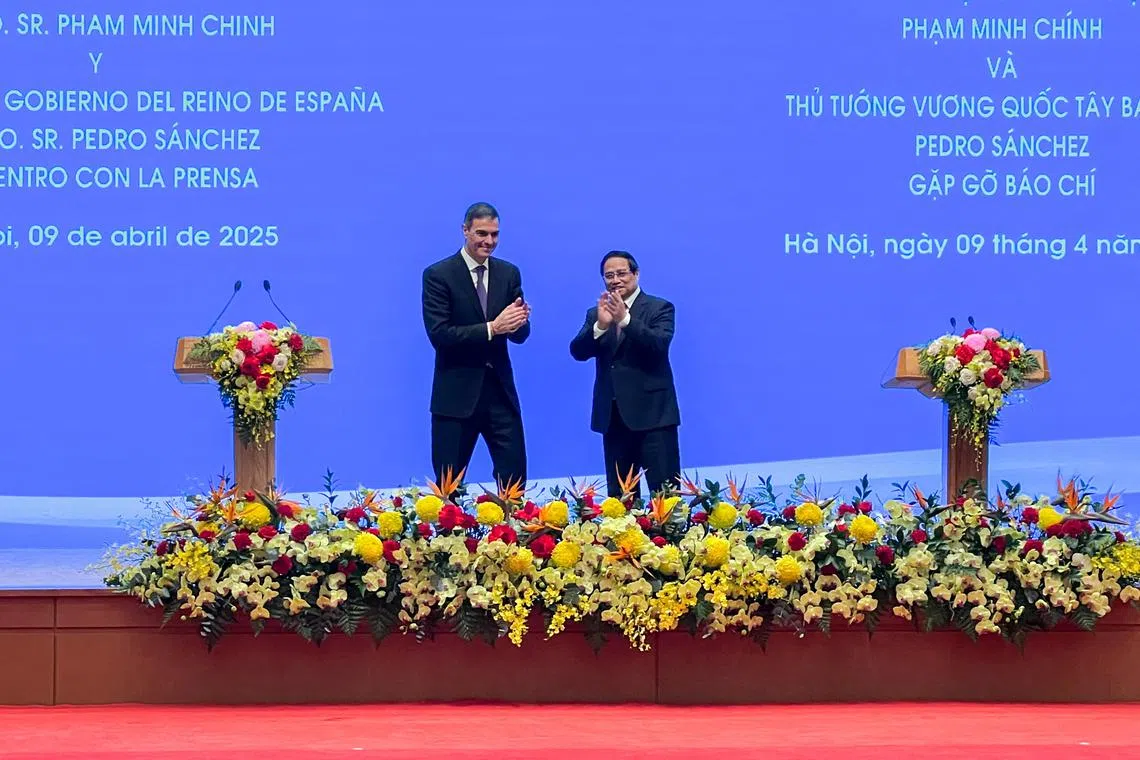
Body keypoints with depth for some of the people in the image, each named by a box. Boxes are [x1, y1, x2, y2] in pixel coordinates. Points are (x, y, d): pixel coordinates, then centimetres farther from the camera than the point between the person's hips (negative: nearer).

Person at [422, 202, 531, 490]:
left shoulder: (509, 273, 8)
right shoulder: (438, 275, -6)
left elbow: (520, 334, 6)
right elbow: (438, 334, -15)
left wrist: (518, 321, -18)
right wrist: (491, 328, -23)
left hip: (501, 391, 4)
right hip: (457, 394, -4)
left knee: (514, 478, 3)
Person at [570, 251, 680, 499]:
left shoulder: (659, 308, 1)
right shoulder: (596, 314, 12)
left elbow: (659, 345, -16)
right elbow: (578, 352, -2)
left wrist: (625, 319, -28)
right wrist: (601, 325, -20)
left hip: (652, 412, -4)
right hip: (613, 415, 5)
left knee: (665, 492, -7)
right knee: (619, 495, 7)